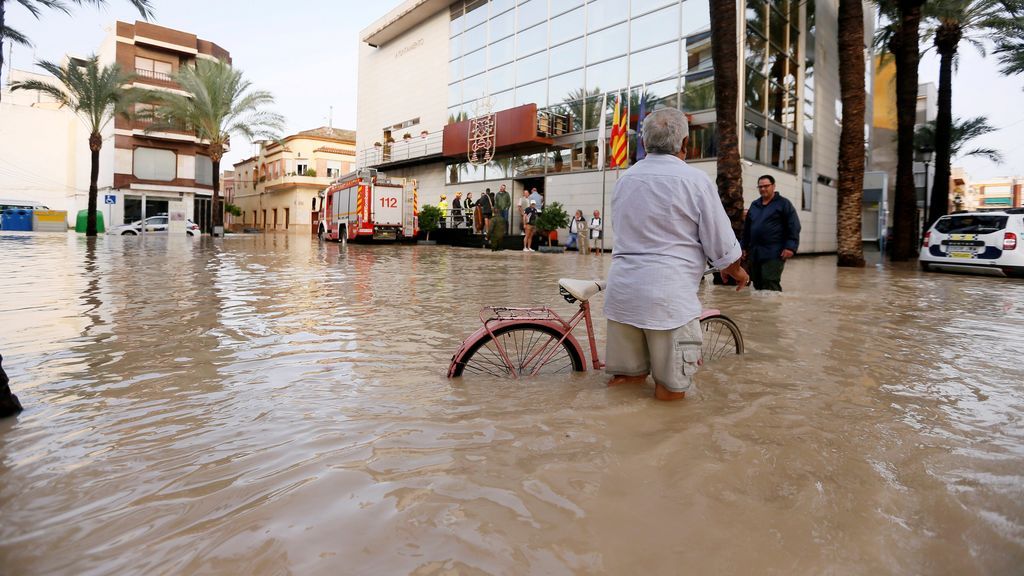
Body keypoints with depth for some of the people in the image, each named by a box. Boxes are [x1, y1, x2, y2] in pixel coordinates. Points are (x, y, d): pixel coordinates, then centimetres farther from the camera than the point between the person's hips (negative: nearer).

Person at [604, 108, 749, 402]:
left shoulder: (625, 179, 11)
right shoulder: (695, 179, -7)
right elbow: (721, 245, -3)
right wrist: (736, 271, 19)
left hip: (622, 288, 6)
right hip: (668, 294, -6)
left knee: (624, 376, 19)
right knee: (671, 388, 10)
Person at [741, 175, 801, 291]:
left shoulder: (783, 203, 3)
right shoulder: (754, 205, 19)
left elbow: (794, 227, -4)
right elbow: (747, 228, 23)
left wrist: (791, 247, -14)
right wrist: (744, 247, 18)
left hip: (773, 253, -6)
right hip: (754, 252, 6)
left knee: (770, 285, -13)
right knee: (758, 285, 8)